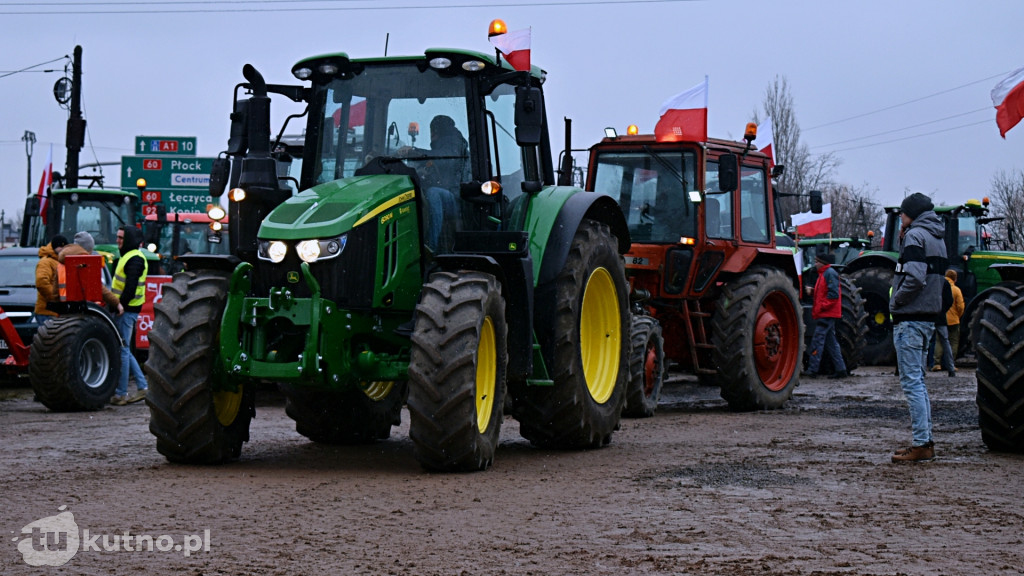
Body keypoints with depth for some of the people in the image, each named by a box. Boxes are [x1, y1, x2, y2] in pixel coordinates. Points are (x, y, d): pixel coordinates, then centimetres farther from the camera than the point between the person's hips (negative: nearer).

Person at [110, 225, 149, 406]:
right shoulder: (127, 256, 19)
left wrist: (121, 304, -23)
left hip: (127, 311, -11)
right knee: (124, 350, 14)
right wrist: (116, 303, 17)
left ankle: (120, 393, -2)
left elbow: (131, 286, -22)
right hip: (124, 310, 11)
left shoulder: (135, 259, -14)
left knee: (122, 350, -6)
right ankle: (142, 386, 17)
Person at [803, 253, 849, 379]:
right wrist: (812, 291, 6)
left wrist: (821, 307, -21)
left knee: (818, 341, -10)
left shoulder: (830, 273, -12)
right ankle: (841, 370, 12)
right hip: (825, 314, 11)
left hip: (826, 314, -11)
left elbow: (833, 294, -20)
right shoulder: (823, 273, 19)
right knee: (831, 342, 11)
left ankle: (812, 370, -11)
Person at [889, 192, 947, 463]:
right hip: (928, 316, 10)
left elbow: (914, 277, -23)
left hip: (910, 318, -10)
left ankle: (921, 445, -10)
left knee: (911, 381, -9)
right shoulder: (937, 238, 17)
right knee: (917, 380, 15)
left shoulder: (915, 235, -12)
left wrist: (896, 300, -11)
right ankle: (925, 441, 18)